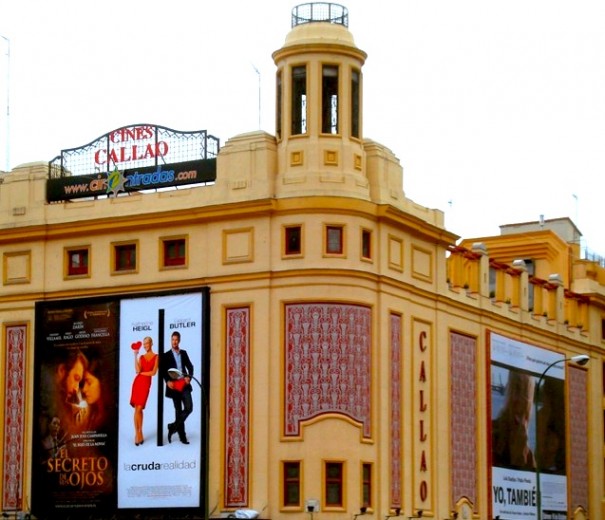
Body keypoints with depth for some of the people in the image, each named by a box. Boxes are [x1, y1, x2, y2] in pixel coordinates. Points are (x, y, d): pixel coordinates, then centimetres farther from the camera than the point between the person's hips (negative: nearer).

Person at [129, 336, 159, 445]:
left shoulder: (156, 357, 5)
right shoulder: (141, 357, 13)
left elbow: (153, 372, -4)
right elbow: (137, 370, -2)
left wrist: (141, 372, -1)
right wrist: (135, 356, -2)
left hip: (146, 383, -3)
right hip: (137, 382, 3)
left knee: (139, 408, -7)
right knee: (137, 409, -3)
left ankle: (139, 434, 3)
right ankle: (138, 434, 1)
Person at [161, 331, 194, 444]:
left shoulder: (184, 353, 14)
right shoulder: (166, 355, 4)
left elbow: (190, 367, 15)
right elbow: (163, 370, 1)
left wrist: (189, 377, -3)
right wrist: (168, 381, -14)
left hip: (184, 384, 2)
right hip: (174, 386, -2)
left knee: (189, 408, -12)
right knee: (178, 411, 2)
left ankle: (173, 427, 3)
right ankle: (182, 436, 6)